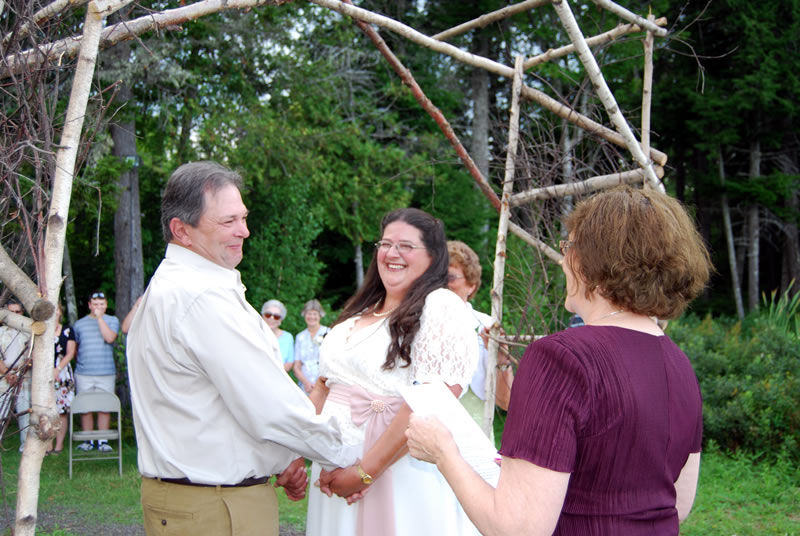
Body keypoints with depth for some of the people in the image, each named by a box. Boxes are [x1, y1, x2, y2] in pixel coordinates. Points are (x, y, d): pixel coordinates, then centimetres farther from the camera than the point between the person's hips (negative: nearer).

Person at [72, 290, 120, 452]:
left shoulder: (112, 320, 7)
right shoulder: (79, 324, 11)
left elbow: (110, 338, -12)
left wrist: (99, 317, -10)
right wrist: (78, 364, 10)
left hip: (106, 373, -1)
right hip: (83, 374, 1)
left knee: (104, 408, 0)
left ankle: (103, 441, 7)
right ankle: (88, 440, 13)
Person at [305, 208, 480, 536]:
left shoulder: (441, 307, -9)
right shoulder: (358, 312, 14)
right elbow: (324, 387, 14)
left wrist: (365, 471, -19)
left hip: (400, 476, -6)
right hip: (335, 472, 7)